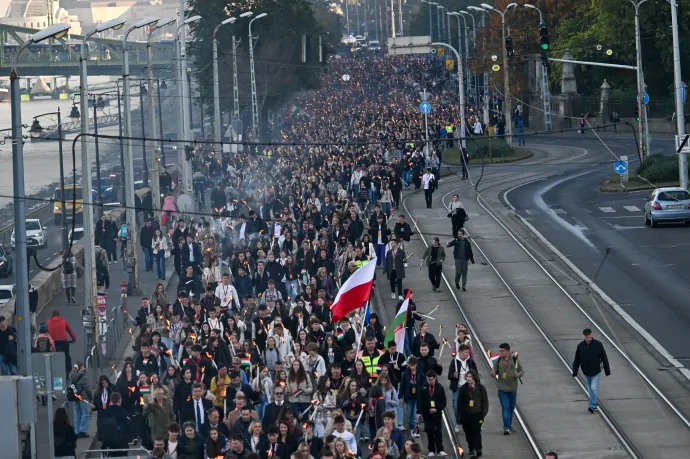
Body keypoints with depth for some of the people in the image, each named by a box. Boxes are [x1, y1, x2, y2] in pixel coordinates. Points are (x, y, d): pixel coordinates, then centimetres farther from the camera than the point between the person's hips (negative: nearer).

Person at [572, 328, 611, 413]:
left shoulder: (598, 344, -10)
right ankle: (595, 403, 28)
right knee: (590, 389, 13)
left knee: (594, 388, -13)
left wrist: (607, 371, 0)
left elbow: (604, 358, -3)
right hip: (586, 373, 3)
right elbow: (576, 360, 2)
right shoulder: (580, 346, -5)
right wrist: (575, 372, -1)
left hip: (596, 372, -3)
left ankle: (592, 406, -9)